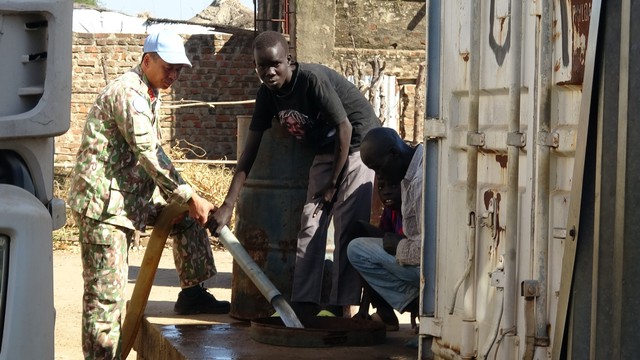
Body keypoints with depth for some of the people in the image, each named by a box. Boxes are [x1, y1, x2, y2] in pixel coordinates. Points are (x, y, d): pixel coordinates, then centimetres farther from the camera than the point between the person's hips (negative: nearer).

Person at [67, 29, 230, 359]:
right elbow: (149, 157, -21)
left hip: (132, 192, 10)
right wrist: (189, 197, -17)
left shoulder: (151, 95, 15)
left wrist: (187, 198, 10)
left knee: (186, 213, 14)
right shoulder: (128, 93, -17)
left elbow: (155, 153, 19)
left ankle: (192, 293, 19)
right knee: (106, 292, -8)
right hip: (103, 199, -10)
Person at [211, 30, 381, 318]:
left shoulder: (312, 79, -28)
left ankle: (341, 305, -9)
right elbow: (250, 151, -3)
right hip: (325, 152, 7)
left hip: (357, 145, -7)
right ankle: (304, 304, 1)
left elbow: (344, 127, -22)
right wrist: (228, 205, -8)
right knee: (310, 223, 0)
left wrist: (333, 184, -14)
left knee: (349, 226, -12)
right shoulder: (268, 94, -5)